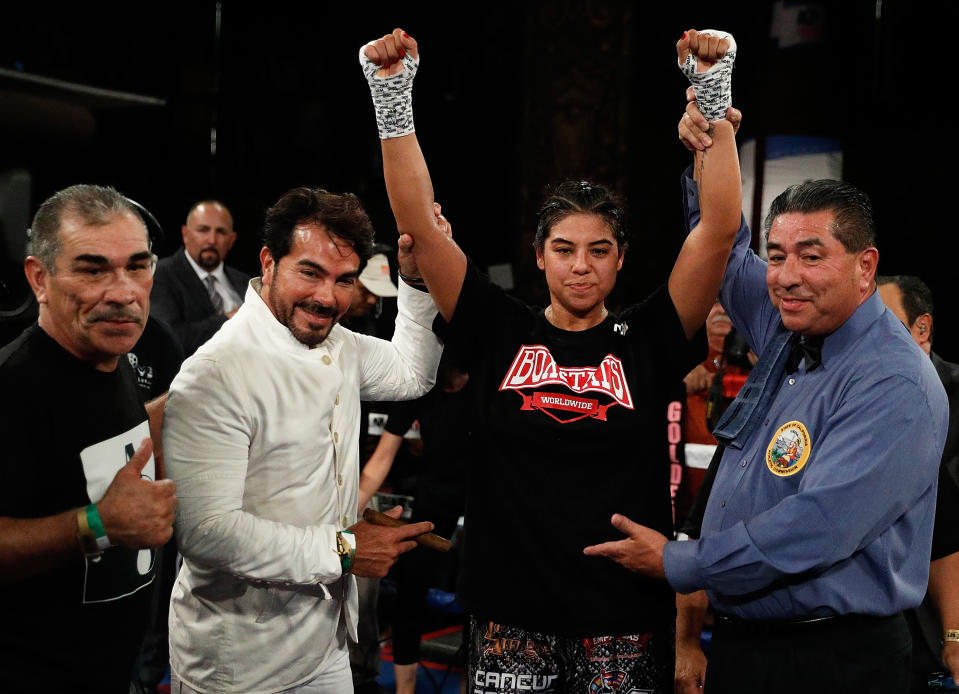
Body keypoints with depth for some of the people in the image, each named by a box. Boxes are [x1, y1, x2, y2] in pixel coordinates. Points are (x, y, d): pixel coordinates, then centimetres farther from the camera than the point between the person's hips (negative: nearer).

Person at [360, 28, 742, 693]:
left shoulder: (647, 341, 0)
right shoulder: (501, 333, 1)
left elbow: (719, 228, -8)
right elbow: (420, 225, -4)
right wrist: (393, 95, -11)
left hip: (625, 616, 0)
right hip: (512, 610, 1)